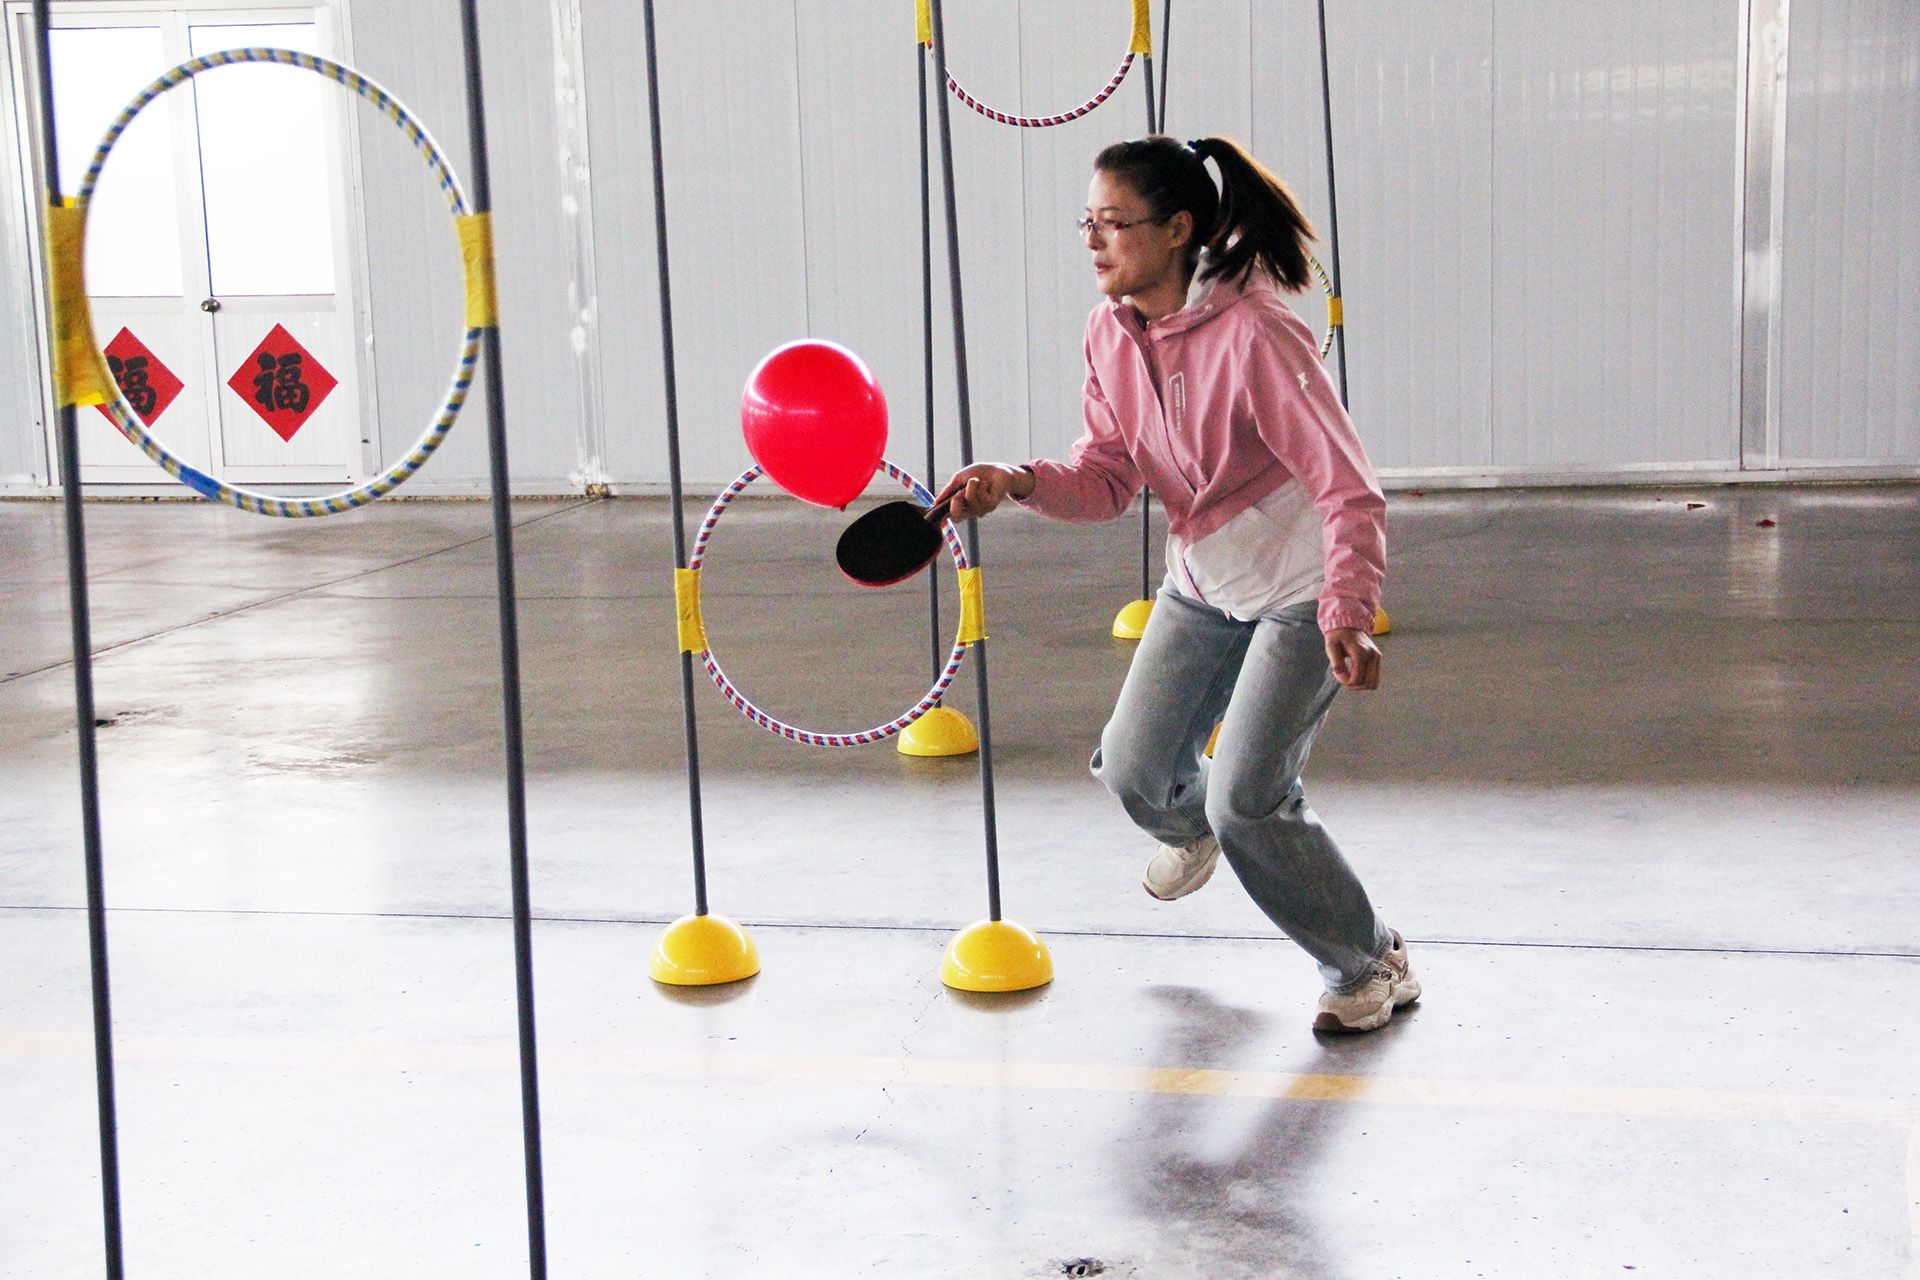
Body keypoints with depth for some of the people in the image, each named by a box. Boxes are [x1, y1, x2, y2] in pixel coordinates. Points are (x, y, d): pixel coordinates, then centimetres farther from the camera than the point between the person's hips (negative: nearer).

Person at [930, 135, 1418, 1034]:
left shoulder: (1253, 336, -28)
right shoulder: (1112, 332, -6)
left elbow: (1349, 492, -27)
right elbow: (1108, 477, -1)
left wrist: (1346, 613, -40)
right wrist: (1019, 482, -20)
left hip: (1304, 592, -7)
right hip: (1202, 582, 7)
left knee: (1247, 804, -14)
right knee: (1133, 772, 10)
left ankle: (1373, 968, 10)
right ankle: (1194, 831, 50)